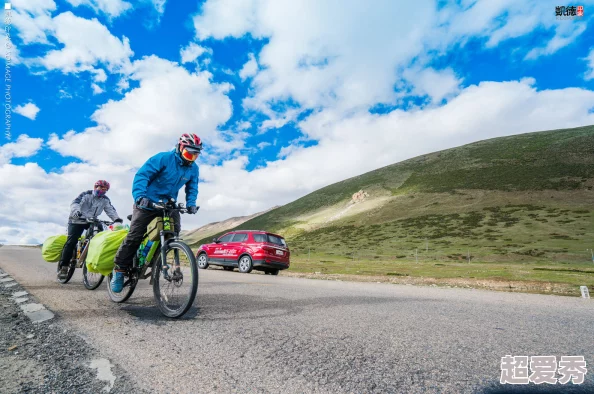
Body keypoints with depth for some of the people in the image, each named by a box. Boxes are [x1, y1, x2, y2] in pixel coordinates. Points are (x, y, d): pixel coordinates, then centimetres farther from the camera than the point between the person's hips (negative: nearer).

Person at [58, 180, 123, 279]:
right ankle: (63, 267, -3)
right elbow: (75, 203, -22)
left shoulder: (105, 199, 2)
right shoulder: (86, 194, -8)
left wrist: (116, 218, -30)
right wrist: (76, 211, -44)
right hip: (77, 220, -3)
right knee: (71, 242, -10)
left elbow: (110, 209, -11)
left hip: (92, 222, 3)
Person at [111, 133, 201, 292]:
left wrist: (191, 204, -17)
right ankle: (120, 269, 11)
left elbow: (192, 188, 2)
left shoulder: (193, 168, -3)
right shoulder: (163, 158, -19)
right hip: (148, 202, -4)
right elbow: (142, 175, -24)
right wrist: (139, 195, -38)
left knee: (174, 231, -14)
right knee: (135, 235, -5)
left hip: (168, 204, 4)